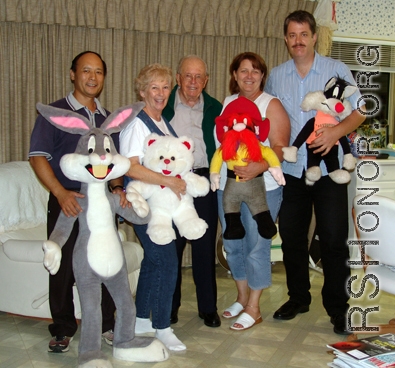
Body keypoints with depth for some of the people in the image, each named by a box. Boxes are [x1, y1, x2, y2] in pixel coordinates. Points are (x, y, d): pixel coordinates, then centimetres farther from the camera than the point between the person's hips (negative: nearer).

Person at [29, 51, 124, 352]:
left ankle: (106, 324, 26)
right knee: (64, 270, 4)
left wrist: (118, 187, -2)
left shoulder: (108, 118, 13)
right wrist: (61, 193, -22)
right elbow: (38, 156, -10)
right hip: (67, 202, -4)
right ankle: (63, 330, 20)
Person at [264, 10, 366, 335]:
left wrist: (336, 131, -20)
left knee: (334, 240, -2)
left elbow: (359, 111, -2)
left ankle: (337, 307, 11)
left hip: (329, 169, -3)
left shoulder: (337, 70, 0)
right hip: (290, 170, 4)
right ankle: (298, 298, 28)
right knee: (291, 237, 11)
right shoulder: (276, 76, 9)